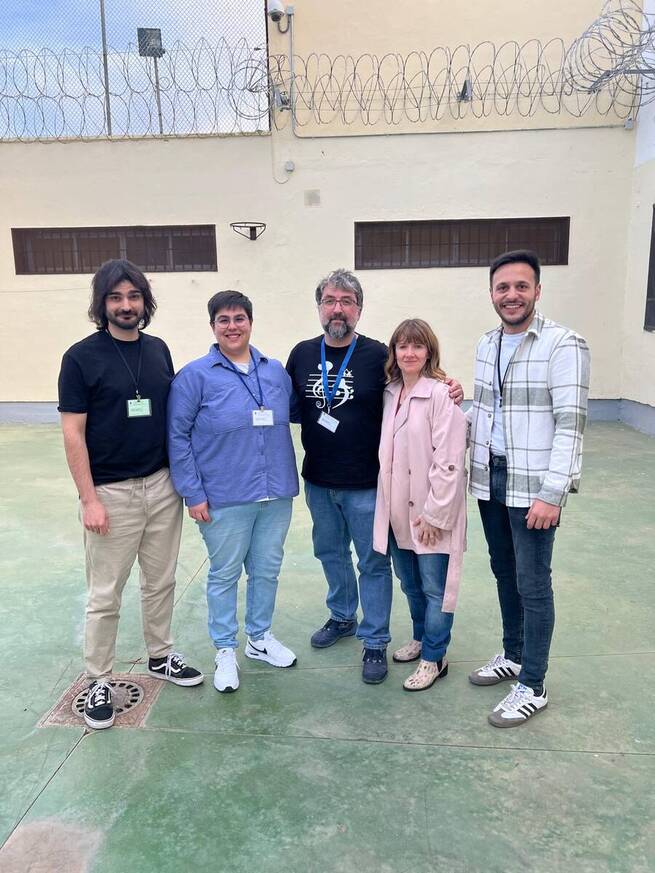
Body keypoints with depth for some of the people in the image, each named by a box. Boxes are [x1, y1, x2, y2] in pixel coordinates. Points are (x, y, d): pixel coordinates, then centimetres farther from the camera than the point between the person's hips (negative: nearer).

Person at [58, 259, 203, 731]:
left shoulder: (158, 350, 5)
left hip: (162, 485, 5)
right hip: (111, 492, -4)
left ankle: (161, 657, 36)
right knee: (105, 594, 7)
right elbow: (73, 433, -10)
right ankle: (99, 681, 24)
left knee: (161, 582, 17)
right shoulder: (81, 357, -9)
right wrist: (89, 499, -14)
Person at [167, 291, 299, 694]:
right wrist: (193, 493, -9)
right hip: (224, 499, -4)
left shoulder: (276, 371, 5)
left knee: (267, 570, 17)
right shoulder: (195, 376, -7)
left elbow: (297, 412, 19)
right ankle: (226, 650, 29)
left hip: (276, 495, 4)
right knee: (225, 575, 10)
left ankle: (261, 637, 38)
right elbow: (178, 436, -7)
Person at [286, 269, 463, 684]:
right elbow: (291, 409, 12)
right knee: (330, 551, 21)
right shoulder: (302, 354, 2)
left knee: (373, 562, 7)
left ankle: (375, 642, 24)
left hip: (365, 483, -4)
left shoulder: (378, 355, -10)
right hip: (318, 482, 5)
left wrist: (449, 391, -21)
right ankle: (343, 617, 45)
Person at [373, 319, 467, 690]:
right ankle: (421, 638, 42)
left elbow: (449, 461, -18)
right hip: (398, 510, 7)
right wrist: (387, 503, 9)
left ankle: (434, 658, 24)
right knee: (410, 583, 21)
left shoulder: (441, 395, -16)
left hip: (431, 512, -7)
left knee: (434, 588, 7)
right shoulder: (390, 393, 6)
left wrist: (435, 513, -17)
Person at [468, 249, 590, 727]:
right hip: (490, 479, 7)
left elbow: (570, 425, -17)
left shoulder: (563, 345, -12)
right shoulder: (487, 344, 10)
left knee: (532, 584, 2)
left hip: (532, 487, -7)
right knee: (504, 573, 18)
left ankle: (533, 687, 17)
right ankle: (513, 655, 37)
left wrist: (552, 493, -21)